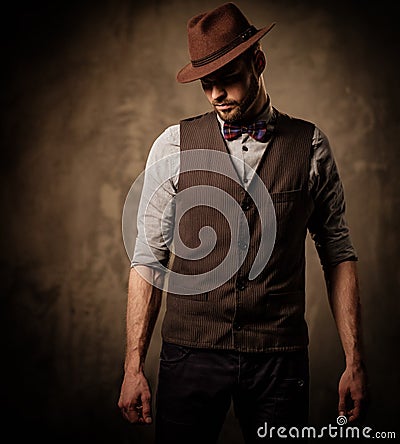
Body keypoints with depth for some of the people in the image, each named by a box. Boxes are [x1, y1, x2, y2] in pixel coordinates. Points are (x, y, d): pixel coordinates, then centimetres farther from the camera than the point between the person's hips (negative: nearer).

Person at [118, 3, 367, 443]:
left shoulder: (310, 146, 2)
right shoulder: (174, 146, 0)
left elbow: (338, 252, 4)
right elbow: (149, 258, 0)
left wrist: (354, 361, 0)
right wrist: (134, 368, -3)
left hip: (280, 358, 1)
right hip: (190, 353, 0)